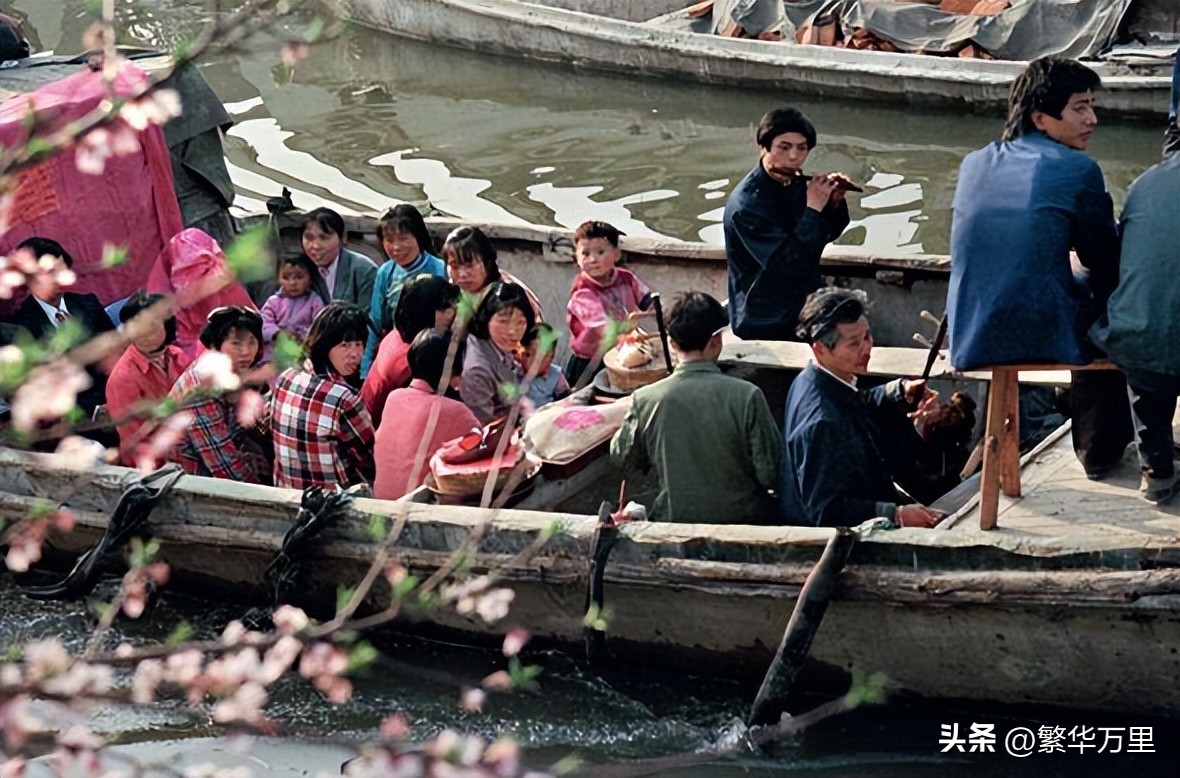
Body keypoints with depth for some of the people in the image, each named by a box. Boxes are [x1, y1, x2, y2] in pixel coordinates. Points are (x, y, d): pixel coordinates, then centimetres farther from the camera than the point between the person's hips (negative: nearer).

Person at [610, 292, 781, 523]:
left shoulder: (644, 400, -11)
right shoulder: (746, 396, -18)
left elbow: (622, 460, 6)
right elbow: (771, 475, -14)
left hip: (675, 521, 2)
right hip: (744, 521, -2)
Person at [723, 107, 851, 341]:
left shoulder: (798, 183, -1)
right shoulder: (746, 204, -23)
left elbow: (827, 234, 12)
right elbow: (787, 266, -29)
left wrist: (834, 202, -7)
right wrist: (813, 209, -26)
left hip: (808, 310, 7)